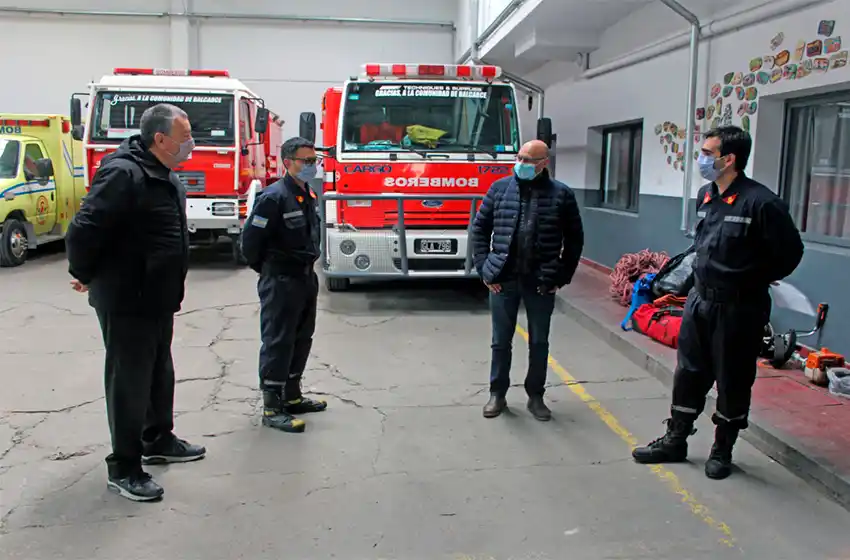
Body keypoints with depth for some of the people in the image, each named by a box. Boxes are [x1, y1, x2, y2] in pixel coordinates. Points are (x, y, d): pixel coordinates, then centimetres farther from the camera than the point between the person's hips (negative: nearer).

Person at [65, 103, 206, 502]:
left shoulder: (165, 176, 10)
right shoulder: (123, 174, -23)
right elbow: (84, 230, -24)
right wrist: (85, 275, -9)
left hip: (157, 298, 10)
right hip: (126, 300, -10)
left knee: (160, 372, 21)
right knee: (129, 380, 0)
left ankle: (158, 440, 39)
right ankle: (123, 468, 14)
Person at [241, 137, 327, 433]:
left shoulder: (309, 196, 10)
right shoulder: (274, 197, -17)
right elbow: (251, 238, -16)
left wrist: (308, 267, 17)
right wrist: (267, 269, -2)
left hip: (306, 277, 9)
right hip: (280, 281, -9)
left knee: (301, 339, 16)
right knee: (277, 342, -4)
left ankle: (291, 396, 29)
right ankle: (272, 408, 4)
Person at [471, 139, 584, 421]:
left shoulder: (561, 194, -2)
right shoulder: (500, 188, 2)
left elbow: (575, 239, 4)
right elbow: (479, 228, 7)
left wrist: (561, 277, 0)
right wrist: (484, 268, -1)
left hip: (541, 283, -1)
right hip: (503, 280, 1)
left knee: (539, 343, 11)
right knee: (501, 342, 10)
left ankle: (535, 396, 26)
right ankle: (497, 394, 25)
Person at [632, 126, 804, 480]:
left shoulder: (760, 202, -19)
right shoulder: (705, 196, 4)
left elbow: (789, 252, -10)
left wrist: (755, 281, 1)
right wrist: (705, 274, 10)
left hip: (739, 308, -6)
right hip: (700, 300, 7)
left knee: (732, 382, 9)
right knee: (689, 374, 14)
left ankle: (722, 450, 27)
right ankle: (675, 441, 28)